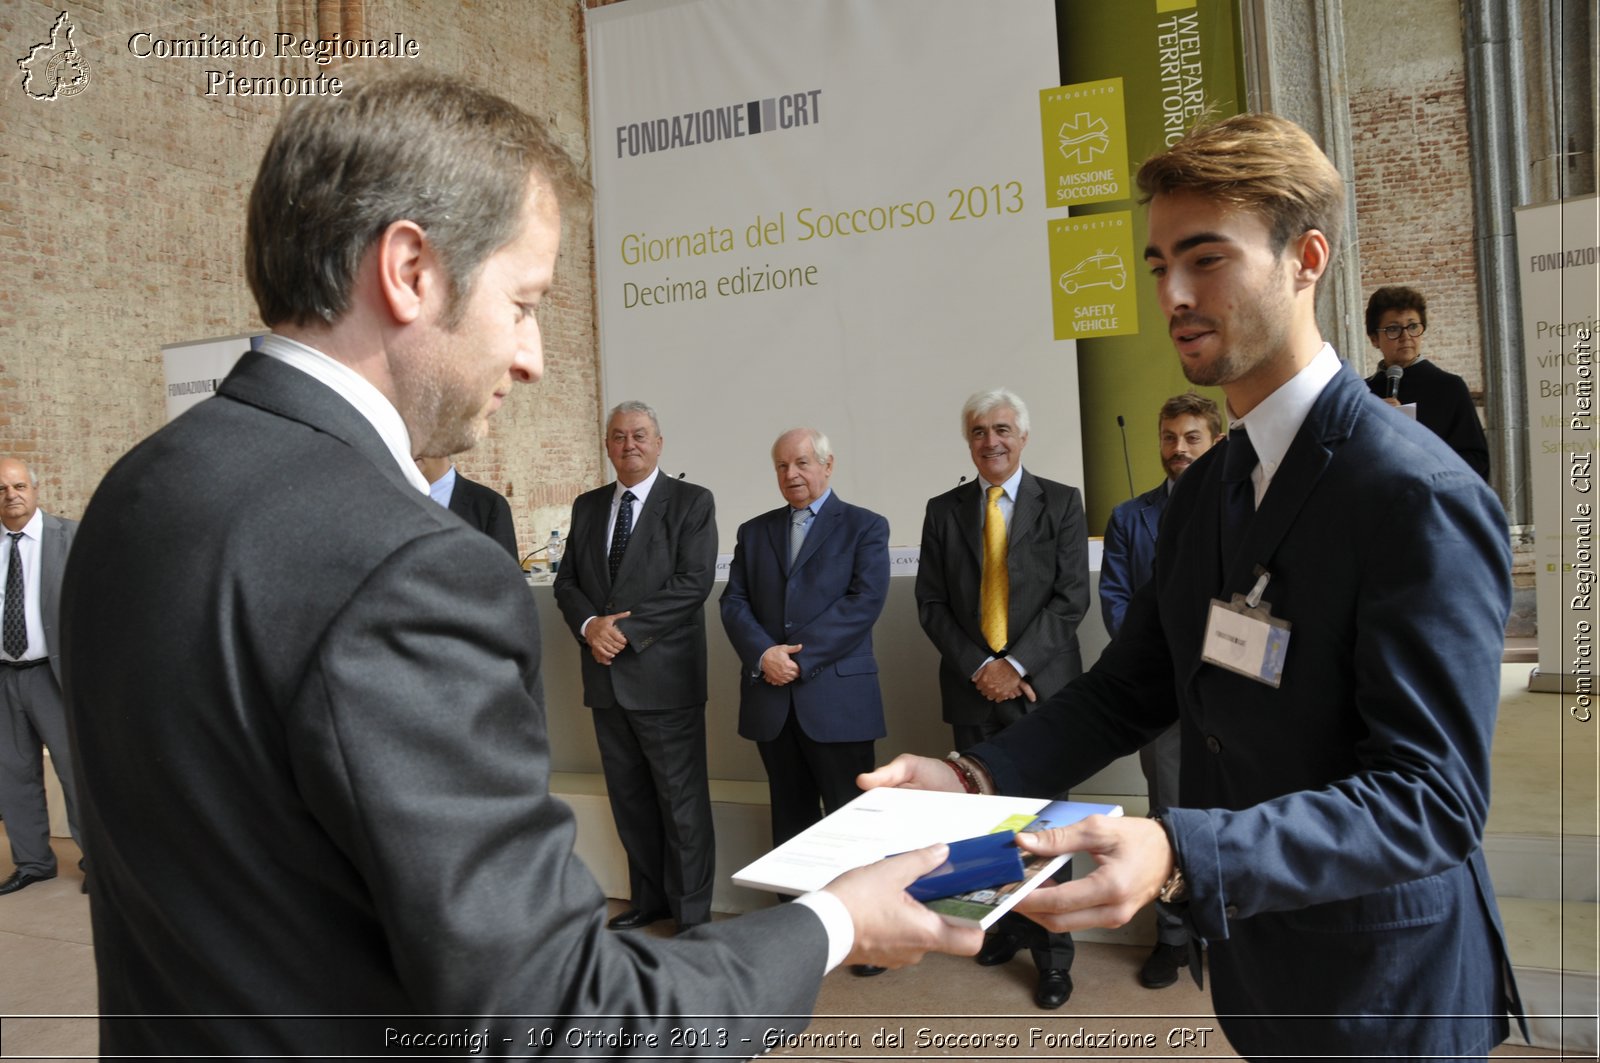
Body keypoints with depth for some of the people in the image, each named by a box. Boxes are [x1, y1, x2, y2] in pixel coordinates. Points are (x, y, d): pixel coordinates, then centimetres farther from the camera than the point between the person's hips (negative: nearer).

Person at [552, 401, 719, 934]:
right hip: (607, 676, 6)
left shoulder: (692, 502, -3)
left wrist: (625, 628, -16)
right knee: (629, 798, 14)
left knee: (683, 801, 2)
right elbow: (567, 581, 11)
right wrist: (590, 625, -9)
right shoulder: (587, 506, 13)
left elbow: (693, 583, -13)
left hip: (664, 675, -5)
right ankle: (649, 898, 29)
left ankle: (692, 912, 14)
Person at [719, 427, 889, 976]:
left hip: (837, 696, -4)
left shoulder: (864, 527, 2)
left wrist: (799, 656, -16)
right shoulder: (754, 532, 15)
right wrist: (763, 653, -13)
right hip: (771, 699, 4)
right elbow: (734, 602, 6)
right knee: (790, 819, 13)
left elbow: (864, 602, -10)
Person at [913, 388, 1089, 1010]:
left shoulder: (1061, 504, 2)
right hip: (973, 689, 3)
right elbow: (930, 603, 5)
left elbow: (1071, 597, -4)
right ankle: (1005, 928, 24)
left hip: (1041, 685, -2)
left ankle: (1052, 953, 12)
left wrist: (1017, 665, -13)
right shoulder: (943, 511, 9)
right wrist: (979, 667, -7)